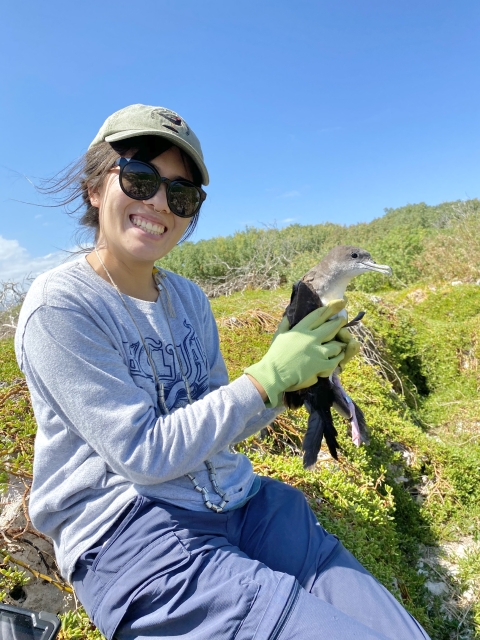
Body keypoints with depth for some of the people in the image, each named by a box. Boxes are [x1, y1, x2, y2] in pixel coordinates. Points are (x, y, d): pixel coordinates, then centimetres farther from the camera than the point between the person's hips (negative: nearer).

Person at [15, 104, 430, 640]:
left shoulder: (188, 298, 5)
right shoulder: (60, 305, -14)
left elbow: (218, 424, 9)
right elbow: (144, 454, -17)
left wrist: (293, 376, -7)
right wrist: (268, 376, -18)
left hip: (237, 500, 6)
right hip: (131, 532, -5)